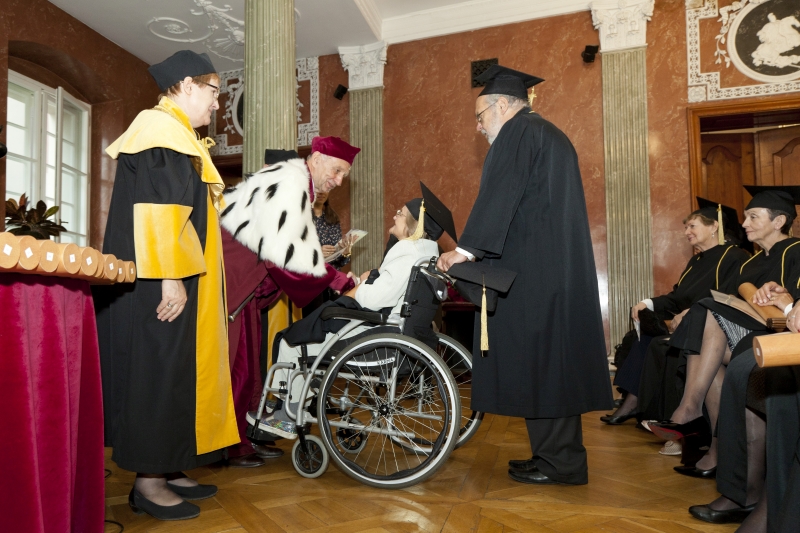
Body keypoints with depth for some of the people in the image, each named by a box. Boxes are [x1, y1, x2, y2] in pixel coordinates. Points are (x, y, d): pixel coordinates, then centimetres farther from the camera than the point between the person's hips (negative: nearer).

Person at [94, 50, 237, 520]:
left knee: (178, 373, 12)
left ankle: (166, 469, 22)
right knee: (158, 373, -4)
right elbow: (156, 209, -21)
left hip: (179, 280, 10)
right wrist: (171, 278, -23)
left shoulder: (180, 136, 21)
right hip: (160, 285, -10)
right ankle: (149, 482, 8)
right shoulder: (160, 129, -10)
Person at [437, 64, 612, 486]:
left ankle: (557, 462, 3)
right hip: (562, 272, 10)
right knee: (553, 359, 12)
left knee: (535, 359, -4)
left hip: (531, 273, -10)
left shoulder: (517, 133, -5)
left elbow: (499, 197, -19)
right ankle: (563, 457, 20)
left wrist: (467, 249, -22)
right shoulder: (550, 135, 24)